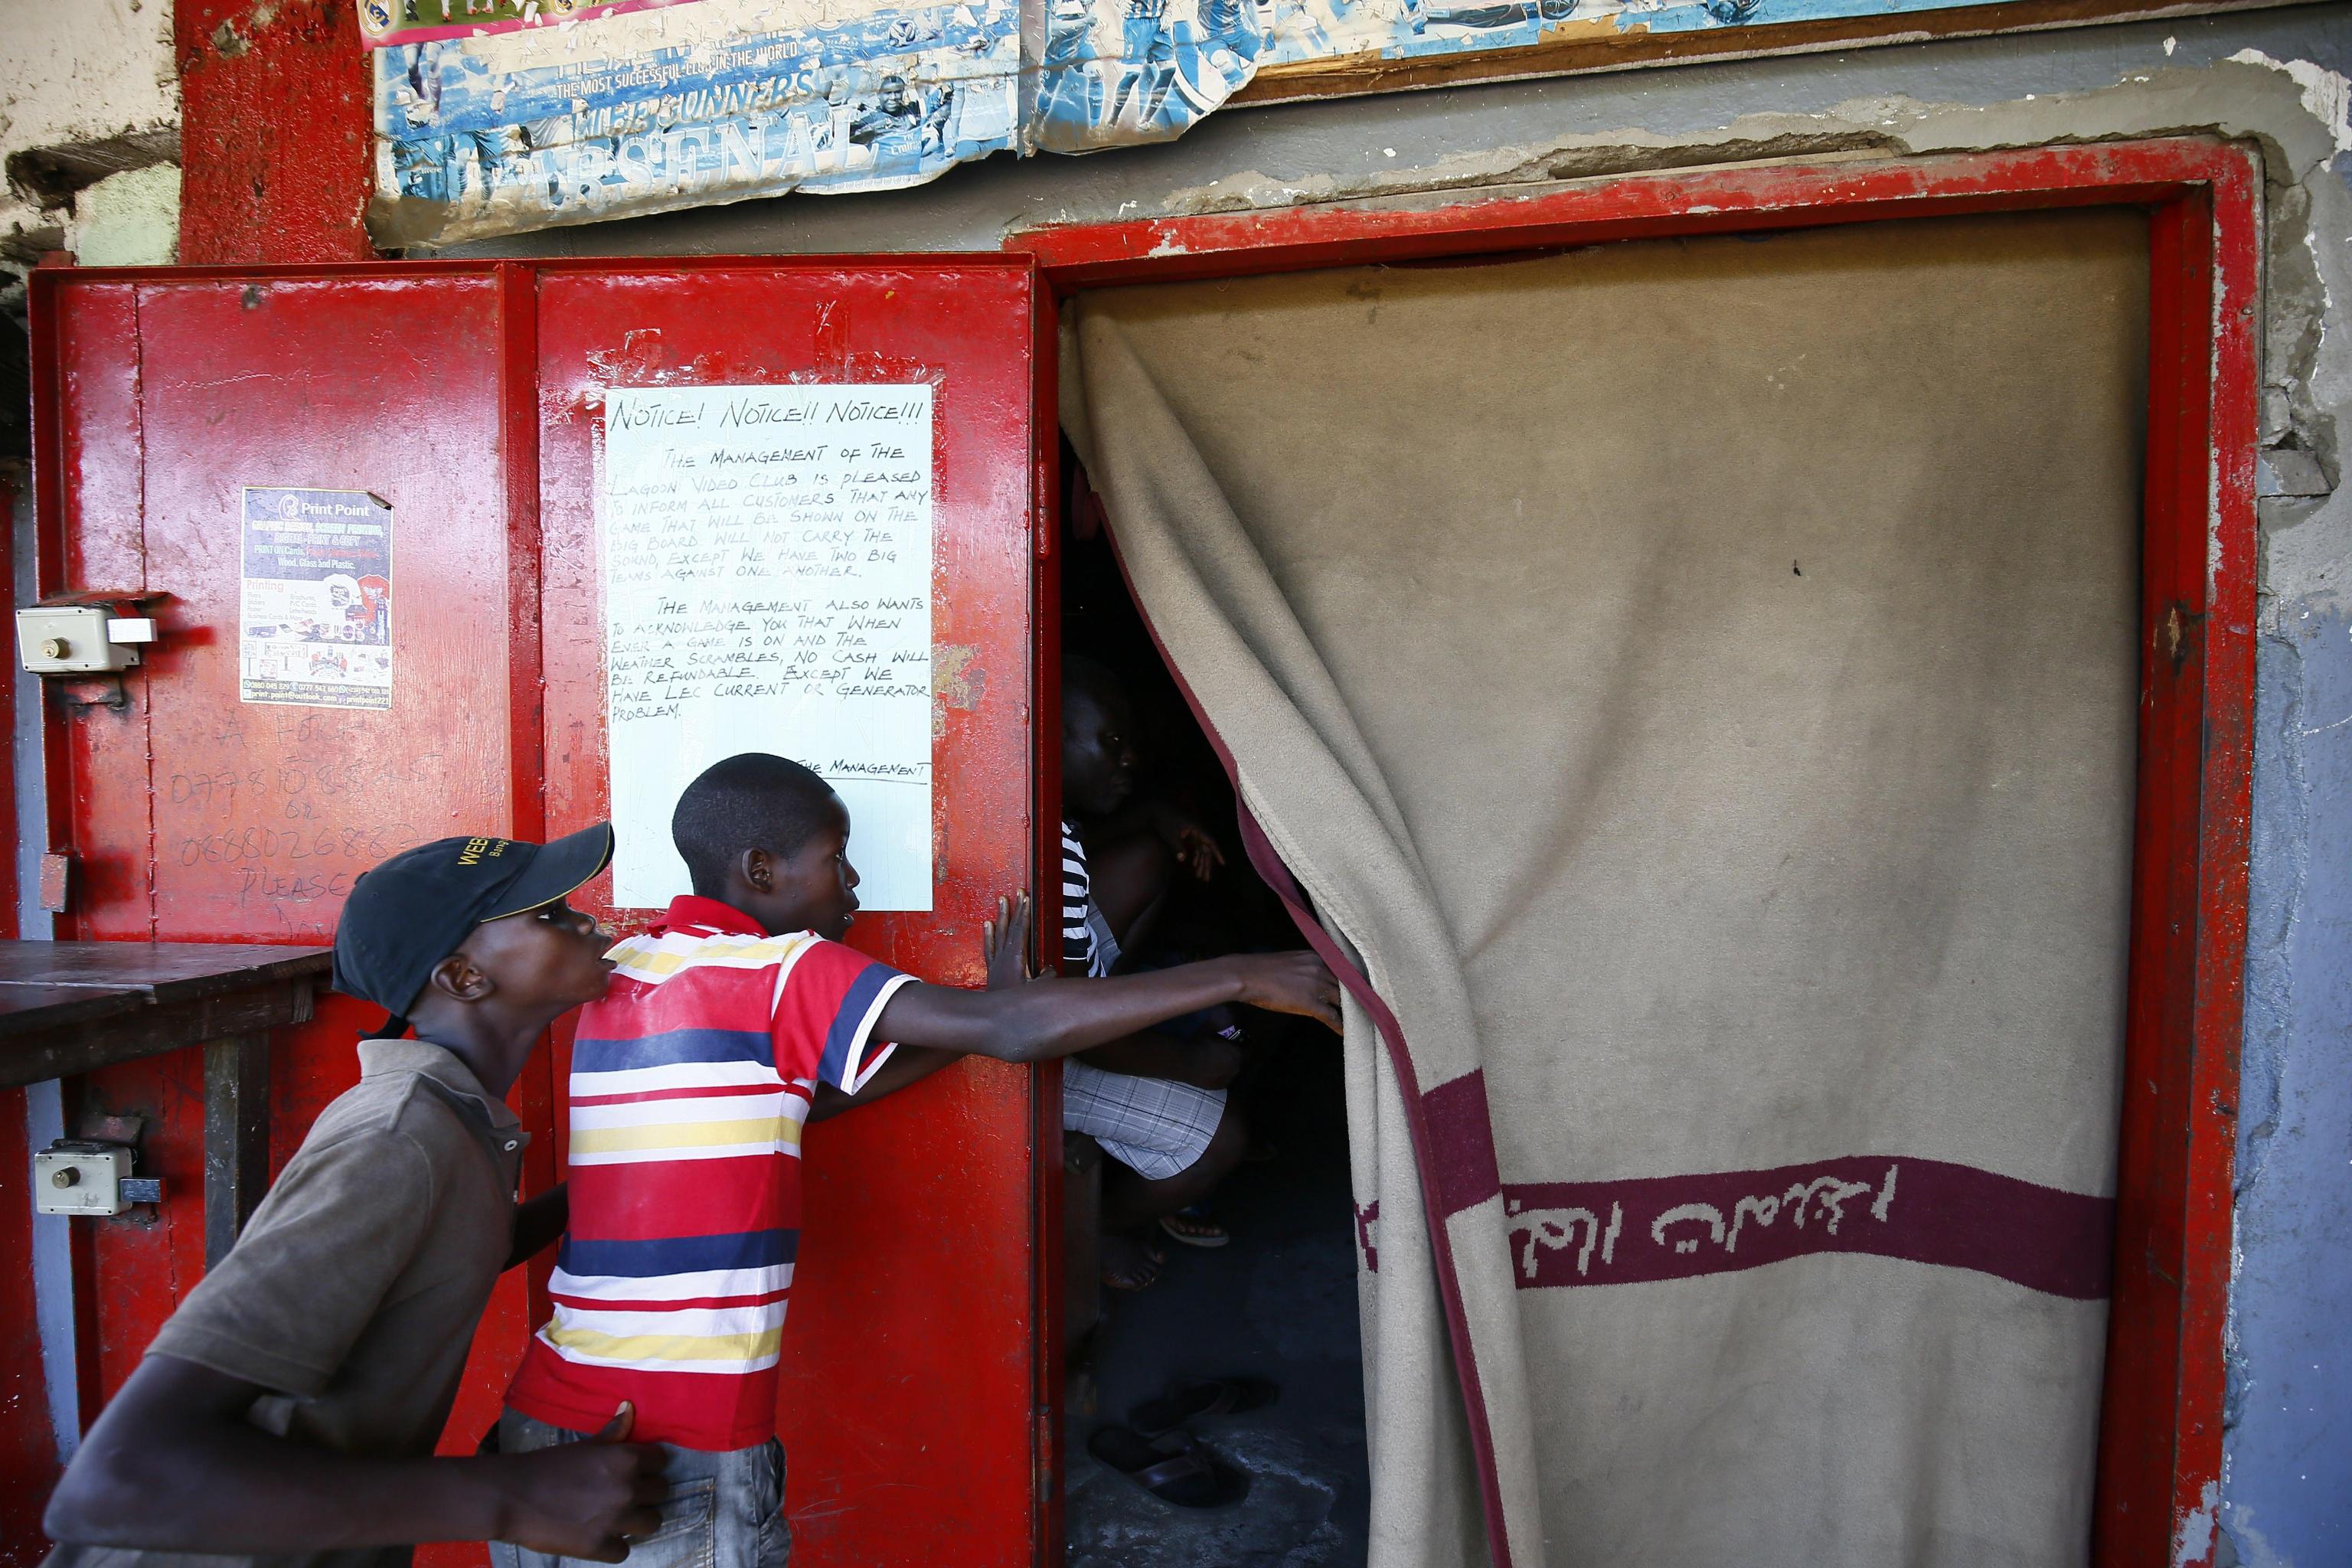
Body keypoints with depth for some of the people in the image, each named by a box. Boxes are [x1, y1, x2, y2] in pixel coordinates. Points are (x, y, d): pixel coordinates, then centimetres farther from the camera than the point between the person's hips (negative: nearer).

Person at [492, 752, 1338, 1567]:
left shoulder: (623, 968, 10)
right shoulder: (776, 970, -14)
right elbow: (1016, 1033, -21)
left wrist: (984, 1016, 11)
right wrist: (1244, 975, -15)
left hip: (549, 1417, 8)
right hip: (681, 1450, -8)